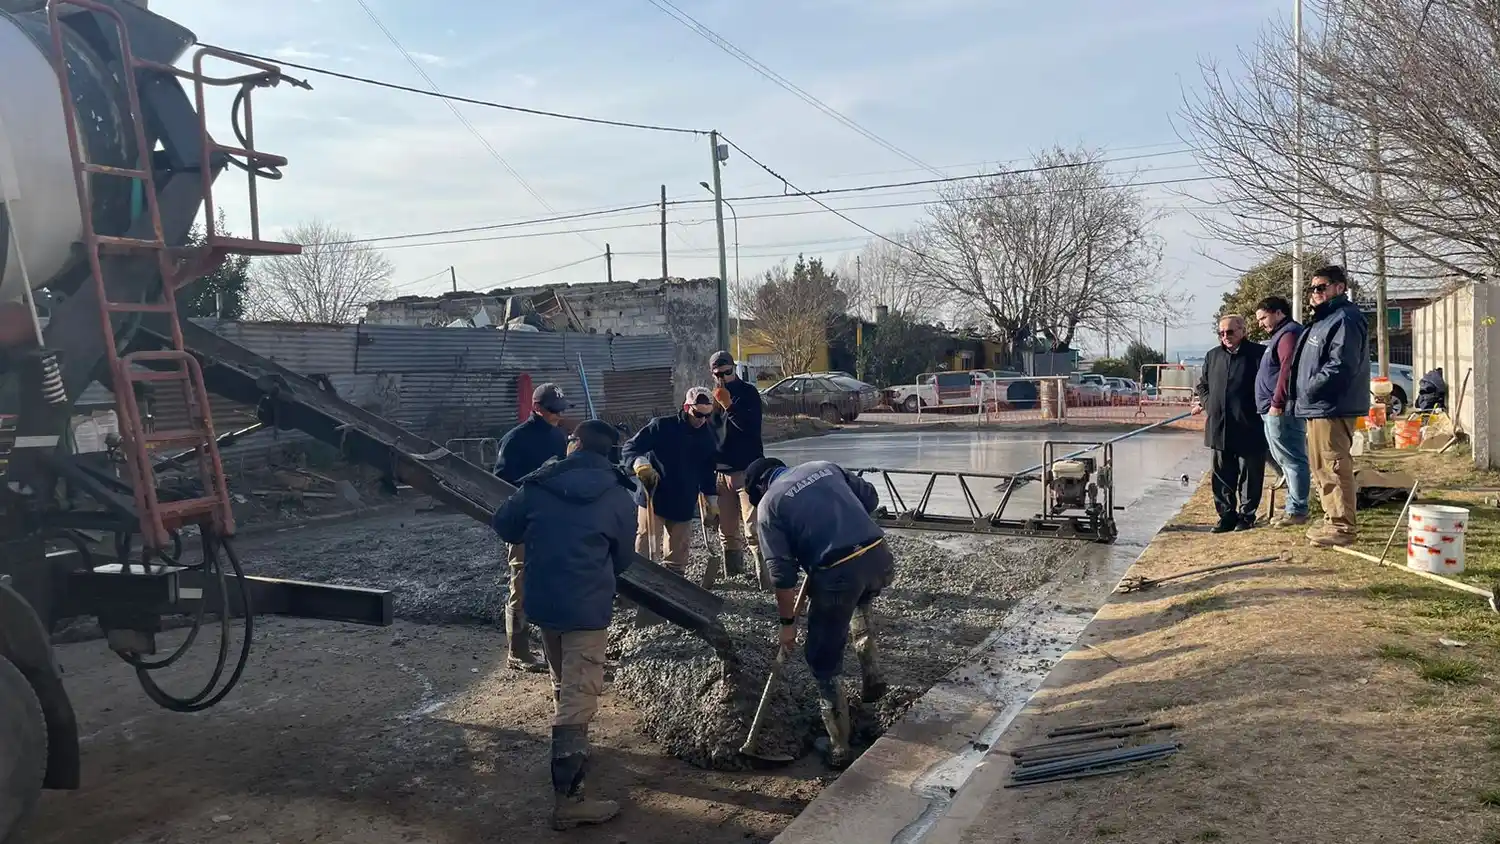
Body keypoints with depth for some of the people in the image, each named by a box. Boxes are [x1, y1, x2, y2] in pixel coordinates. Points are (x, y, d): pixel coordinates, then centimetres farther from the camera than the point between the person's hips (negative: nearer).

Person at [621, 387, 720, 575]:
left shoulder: (708, 438, 6)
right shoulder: (662, 426, -11)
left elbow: (708, 474, 18)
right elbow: (629, 448, -13)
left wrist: (711, 503, 17)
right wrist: (641, 465, -33)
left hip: (684, 505, 5)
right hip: (653, 499, -5)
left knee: (678, 551, 11)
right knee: (645, 543, -7)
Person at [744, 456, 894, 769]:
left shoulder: (768, 505, 5)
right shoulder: (824, 467, 19)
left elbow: (783, 573, 1)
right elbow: (870, 498, 22)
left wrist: (788, 622, 11)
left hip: (838, 574, -5)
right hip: (880, 557, 6)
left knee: (824, 664, 15)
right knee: (860, 601, 42)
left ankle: (839, 747, 22)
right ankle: (871, 676, 35)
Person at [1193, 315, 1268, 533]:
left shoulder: (1259, 354, -4)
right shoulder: (1212, 356, 14)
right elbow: (1203, 384, 23)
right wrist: (1206, 402, 6)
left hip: (1250, 427, -5)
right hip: (1219, 428, 5)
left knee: (1250, 475, 5)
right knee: (1223, 476, 9)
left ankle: (1247, 515, 16)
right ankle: (1227, 515, 18)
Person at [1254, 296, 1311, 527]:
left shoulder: (1288, 334, -11)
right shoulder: (1281, 335, 23)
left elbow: (1288, 370, -22)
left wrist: (1277, 403, -22)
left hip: (1280, 411, -11)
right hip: (1276, 411, 11)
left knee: (1291, 460, -8)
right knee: (1287, 460, 13)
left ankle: (1297, 511, -5)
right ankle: (1293, 507, 19)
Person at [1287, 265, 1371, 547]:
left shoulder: (1345, 319, -13)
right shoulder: (1323, 319, 22)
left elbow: (1340, 365, -23)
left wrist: (1310, 391, -16)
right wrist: (1305, 396, 14)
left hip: (1333, 408, -11)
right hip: (1318, 407, 11)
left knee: (1334, 468, -9)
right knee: (1322, 467, 17)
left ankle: (1342, 526, -5)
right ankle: (1333, 520, 27)